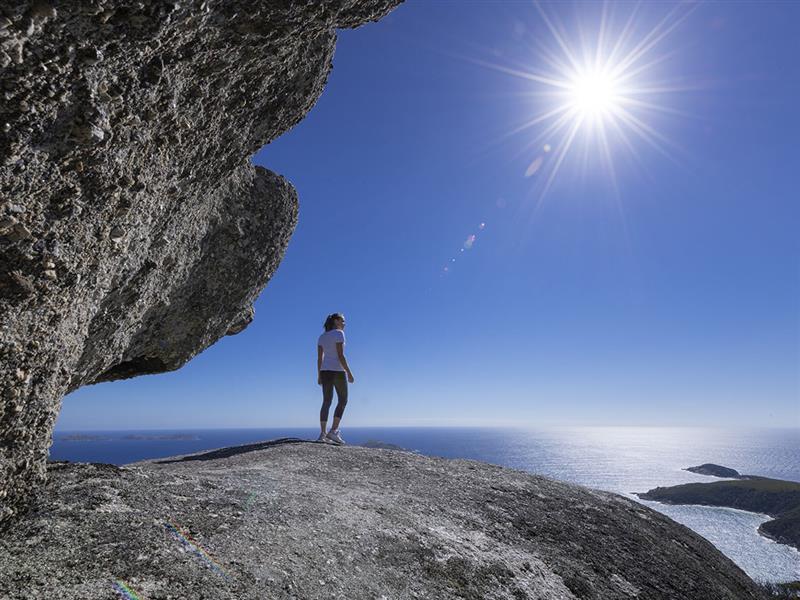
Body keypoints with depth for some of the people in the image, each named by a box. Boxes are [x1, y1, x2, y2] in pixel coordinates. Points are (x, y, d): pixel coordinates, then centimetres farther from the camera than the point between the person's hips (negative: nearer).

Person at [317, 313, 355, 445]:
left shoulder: (322, 337, 13)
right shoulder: (338, 333, -8)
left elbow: (319, 358, 11)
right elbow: (340, 355, -16)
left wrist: (319, 376, 14)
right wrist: (349, 372, -14)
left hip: (325, 371, 7)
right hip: (337, 371, -7)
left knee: (327, 402, 5)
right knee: (343, 401, 3)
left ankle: (323, 434, 0)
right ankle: (333, 431, -6)